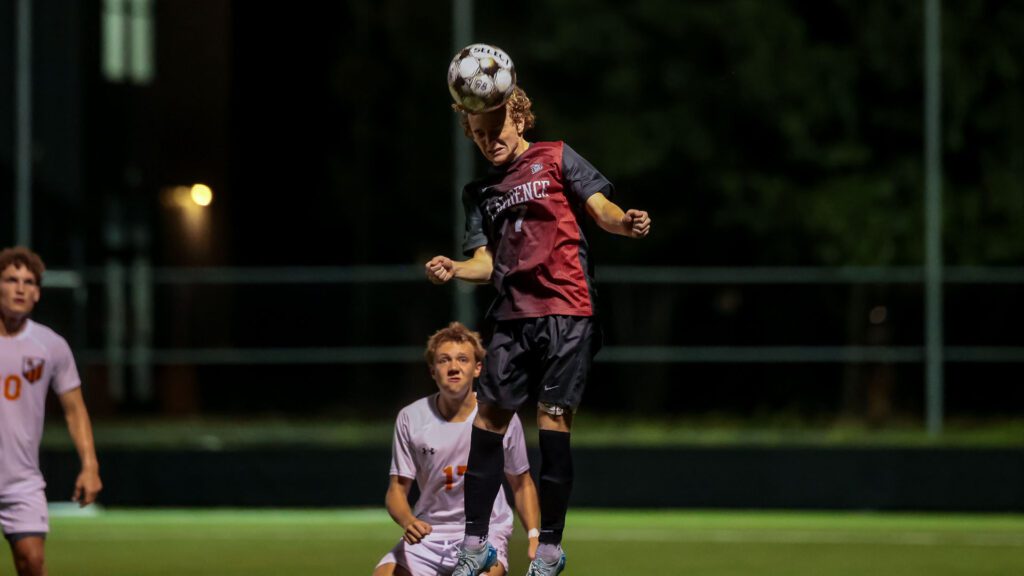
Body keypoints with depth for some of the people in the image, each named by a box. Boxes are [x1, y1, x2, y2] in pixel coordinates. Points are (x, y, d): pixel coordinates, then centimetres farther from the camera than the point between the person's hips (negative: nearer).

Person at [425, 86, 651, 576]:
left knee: (553, 417, -7)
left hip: (567, 308, -5)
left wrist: (625, 222, -25)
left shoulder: (556, 159, 6)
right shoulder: (479, 192, 18)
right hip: (512, 314, 5)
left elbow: (600, 208, -3)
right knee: (489, 416, 1)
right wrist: (453, 270, -9)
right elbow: (486, 262, 12)